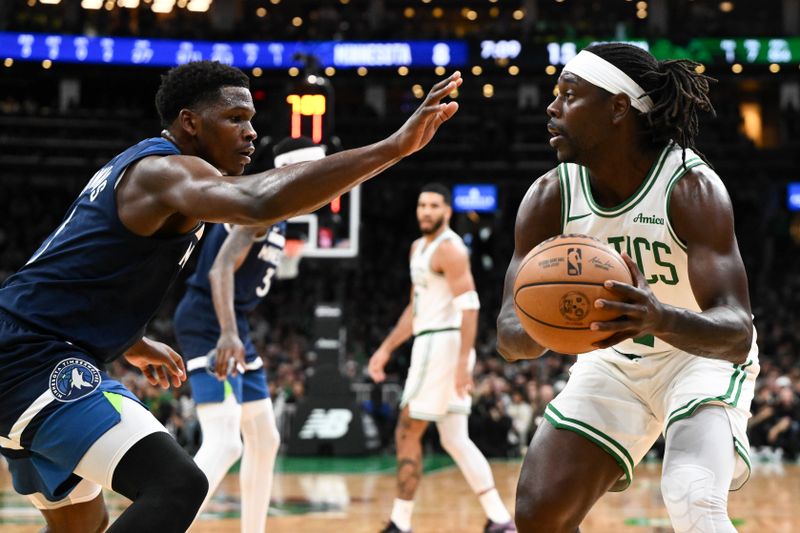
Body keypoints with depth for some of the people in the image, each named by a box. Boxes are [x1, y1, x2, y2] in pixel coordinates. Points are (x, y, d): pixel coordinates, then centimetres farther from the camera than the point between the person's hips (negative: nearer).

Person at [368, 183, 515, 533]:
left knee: (407, 434, -5)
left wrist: (463, 363, -26)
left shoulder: (449, 248, -12)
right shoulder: (418, 248, 18)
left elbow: (469, 306, -20)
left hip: (443, 343, -10)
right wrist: (386, 349, 23)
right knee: (455, 440, 8)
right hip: (429, 345, 10)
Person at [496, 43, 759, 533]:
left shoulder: (692, 188, -29)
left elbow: (738, 334, -36)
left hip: (703, 356, -4)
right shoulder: (550, 198, -16)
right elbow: (510, 335, -18)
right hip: (613, 360, 4)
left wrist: (662, 319, -58)